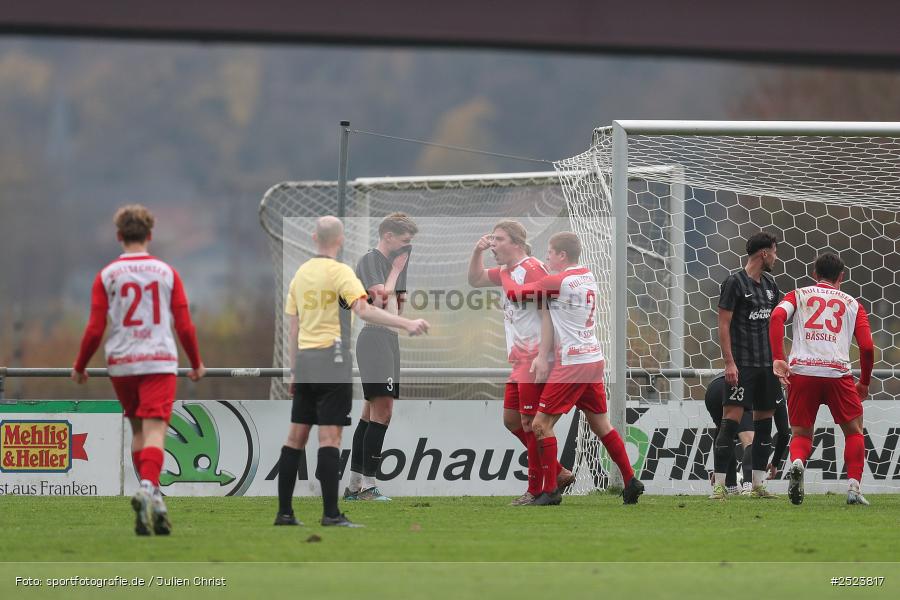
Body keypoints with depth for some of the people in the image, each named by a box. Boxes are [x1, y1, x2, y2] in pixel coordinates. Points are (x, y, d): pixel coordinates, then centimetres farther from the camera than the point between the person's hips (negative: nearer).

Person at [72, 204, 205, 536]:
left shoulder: (107, 275, 2)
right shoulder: (167, 272, 4)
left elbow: (94, 330, -1)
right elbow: (185, 326, 4)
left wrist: (79, 368, 13)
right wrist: (196, 364, 19)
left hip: (121, 363, 1)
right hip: (160, 360, -1)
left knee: (138, 430, 17)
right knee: (154, 431, -9)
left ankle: (152, 496, 17)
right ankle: (148, 488, -32)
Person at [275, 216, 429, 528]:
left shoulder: (301, 273, 11)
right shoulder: (340, 272, -8)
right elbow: (363, 310, -22)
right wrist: (407, 324, -27)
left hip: (305, 361, 6)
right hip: (332, 362, -6)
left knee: (296, 436, 9)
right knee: (330, 436, -8)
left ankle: (284, 511, 10)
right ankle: (331, 514, -13)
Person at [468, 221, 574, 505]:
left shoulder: (532, 268, -15)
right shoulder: (507, 272, 14)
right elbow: (476, 280, 28)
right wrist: (477, 252, 9)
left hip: (535, 360, -10)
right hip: (520, 362, 10)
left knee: (531, 423, -6)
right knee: (511, 419, 13)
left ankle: (536, 490, 1)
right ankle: (558, 473, 20)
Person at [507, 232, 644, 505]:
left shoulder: (557, 282, -14)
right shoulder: (588, 276, 12)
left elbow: (513, 293, -10)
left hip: (572, 364, -8)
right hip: (594, 359, 8)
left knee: (542, 424, -3)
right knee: (600, 424, 16)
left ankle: (550, 490, -5)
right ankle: (630, 481, 15)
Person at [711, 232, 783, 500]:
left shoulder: (769, 284, 14)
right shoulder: (735, 282, -7)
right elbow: (723, 324, -10)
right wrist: (729, 362, -17)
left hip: (767, 364, 8)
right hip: (742, 364, -8)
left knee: (764, 419, 8)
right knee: (732, 417, -11)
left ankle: (758, 484, 13)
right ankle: (719, 484, -10)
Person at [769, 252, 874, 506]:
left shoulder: (799, 295, 18)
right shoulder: (852, 303, 18)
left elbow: (777, 317, -3)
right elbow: (867, 347, 7)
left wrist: (778, 359, -8)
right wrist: (864, 383, 20)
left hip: (801, 370, 1)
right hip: (837, 371, -1)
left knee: (801, 434, 13)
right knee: (854, 432, 17)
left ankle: (797, 463, -20)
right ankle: (854, 488, 3)